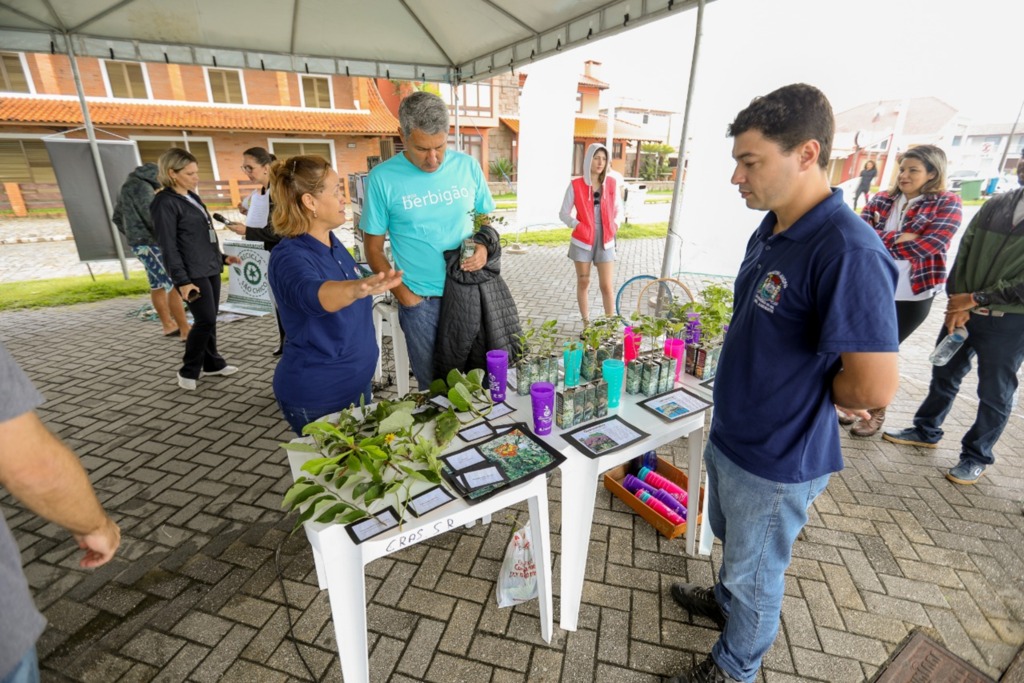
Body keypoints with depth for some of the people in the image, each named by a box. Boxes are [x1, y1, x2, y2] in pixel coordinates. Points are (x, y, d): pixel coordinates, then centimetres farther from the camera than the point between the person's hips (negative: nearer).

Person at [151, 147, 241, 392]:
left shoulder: (192, 197, 14)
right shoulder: (165, 203, -11)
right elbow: (168, 246, -15)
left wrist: (222, 257, 21)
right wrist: (182, 280, -20)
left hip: (210, 268, 8)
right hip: (192, 273, -8)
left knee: (210, 319, 13)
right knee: (205, 320, -9)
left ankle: (212, 363, 25)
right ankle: (188, 371, 7)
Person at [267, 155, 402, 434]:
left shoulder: (332, 243, 1)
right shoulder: (289, 256, -24)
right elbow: (313, 294, -48)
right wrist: (358, 288, -66)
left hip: (357, 382, 8)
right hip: (317, 396, -8)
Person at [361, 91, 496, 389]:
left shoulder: (467, 165, 0)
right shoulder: (382, 178, -8)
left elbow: (485, 217, 12)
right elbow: (374, 248, -1)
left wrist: (484, 247, -9)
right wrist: (403, 294, -9)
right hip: (421, 300, -2)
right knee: (433, 387, 12)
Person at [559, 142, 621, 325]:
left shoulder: (611, 184, 4)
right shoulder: (576, 185, -4)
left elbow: (618, 208, 16)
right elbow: (563, 213, 1)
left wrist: (615, 224, -1)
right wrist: (577, 225, -13)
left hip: (605, 241, 1)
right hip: (583, 240, -1)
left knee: (607, 286, -2)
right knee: (583, 283, 7)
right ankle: (587, 324, 19)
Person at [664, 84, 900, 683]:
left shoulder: (848, 252, -29)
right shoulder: (771, 230, 1)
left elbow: (874, 387, -29)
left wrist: (802, 390, -11)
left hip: (777, 462, -8)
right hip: (730, 435, 8)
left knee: (756, 572, 17)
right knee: (730, 537, 31)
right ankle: (727, 599, 59)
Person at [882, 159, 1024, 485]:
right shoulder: (996, 204, 4)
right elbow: (964, 252, 3)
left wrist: (975, 299, -15)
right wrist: (956, 305, -6)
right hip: (963, 311, 5)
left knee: (995, 393, 9)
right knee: (944, 375, 17)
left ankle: (977, 456, 25)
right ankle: (926, 430, 35)